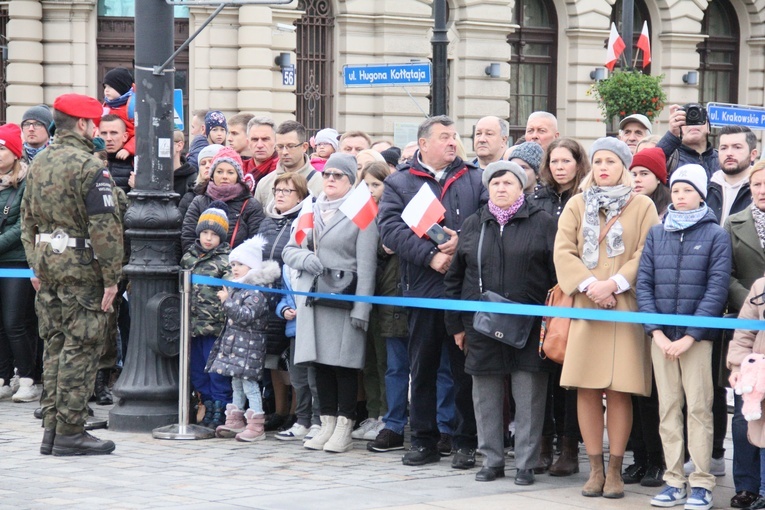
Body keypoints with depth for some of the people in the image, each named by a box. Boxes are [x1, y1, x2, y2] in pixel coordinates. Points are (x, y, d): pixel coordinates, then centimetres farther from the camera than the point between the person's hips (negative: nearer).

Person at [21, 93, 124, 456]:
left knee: (55, 345, 13)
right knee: (80, 348, -3)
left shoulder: (38, 163, 11)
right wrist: (111, 277, -13)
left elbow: (27, 219, 17)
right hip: (81, 266, -8)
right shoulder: (89, 167, -13)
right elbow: (104, 227, -17)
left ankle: (51, 429, 15)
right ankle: (70, 432, -2)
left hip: (47, 262, 8)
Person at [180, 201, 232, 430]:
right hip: (194, 324, 6)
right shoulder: (189, 256, 12)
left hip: (216, 325, -6)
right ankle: (209, 407, 22)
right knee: (196, 371, 11)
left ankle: (220, 410, 6)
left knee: (217, 371, -2)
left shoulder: (226, 260, -6)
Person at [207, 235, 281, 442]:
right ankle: (235, 421, 23)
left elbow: (246, 316, -25)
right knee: (236, 383, 15)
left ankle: (256, 426, -5)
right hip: (233, 344, 10)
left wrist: (227, 301, -23)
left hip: (249, 345, -10)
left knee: (249, 383, -8)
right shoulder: (236, 289, 14)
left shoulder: (257, 291, -15)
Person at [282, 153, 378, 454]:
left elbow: (366, 265, -7)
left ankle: (344, 429, 0)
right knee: (320, 361, 6)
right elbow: (289, 250, 17)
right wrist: (306, 259, -7)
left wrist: (361, 308, -13)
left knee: (344, 362, -4)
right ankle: (327, 425, 12)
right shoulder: (312, 211, 15)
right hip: (312, 298, 5)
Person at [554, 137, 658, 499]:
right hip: (584, 306, 2)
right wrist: (590, 285, -11)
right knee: (586, 389, -1)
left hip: (625, 307, -2)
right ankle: (595, 469, 7)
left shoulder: (642, 206, 7)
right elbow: (563, 251, 3)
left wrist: (614, 284, -13)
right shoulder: (577, 205, 12)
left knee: (619, 391, -4)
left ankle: (615, 470, 3)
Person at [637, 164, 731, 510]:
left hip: (697, 336, -3)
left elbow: (717, 288, -6)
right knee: (668, 408, 4)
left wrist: (690, 337, -12)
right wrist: (656, 332, -6)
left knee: (699, 407, -5)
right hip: (661, 335, 3)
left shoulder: (715, 235, 0)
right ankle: (674, 481, 7)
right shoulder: (657, 234, 10)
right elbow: (643, 283, 6)